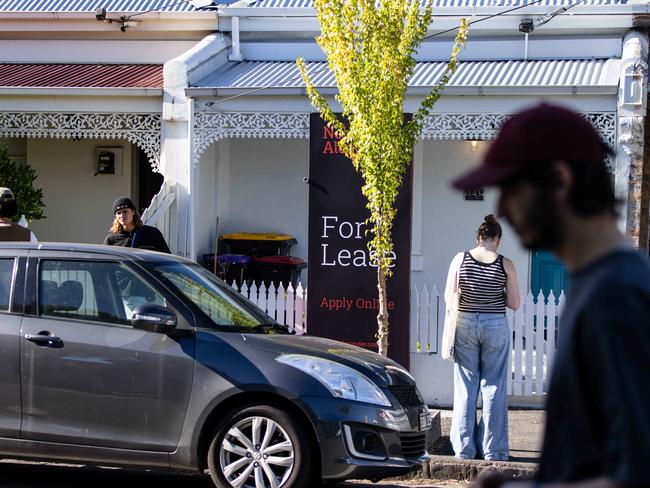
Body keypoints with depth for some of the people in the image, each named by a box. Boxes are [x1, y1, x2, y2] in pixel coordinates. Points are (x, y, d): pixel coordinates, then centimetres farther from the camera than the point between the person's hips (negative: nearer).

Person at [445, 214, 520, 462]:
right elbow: (514, 304, -4)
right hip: (496, 326, -1)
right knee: (493, 387, 6)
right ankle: (493, 449, 8)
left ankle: (464, 448, 10)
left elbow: (449, 297, -2)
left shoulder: (460, 259, -3)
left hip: (465, 325, 1)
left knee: (466, 387, 9)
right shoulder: (505, 265, -6)